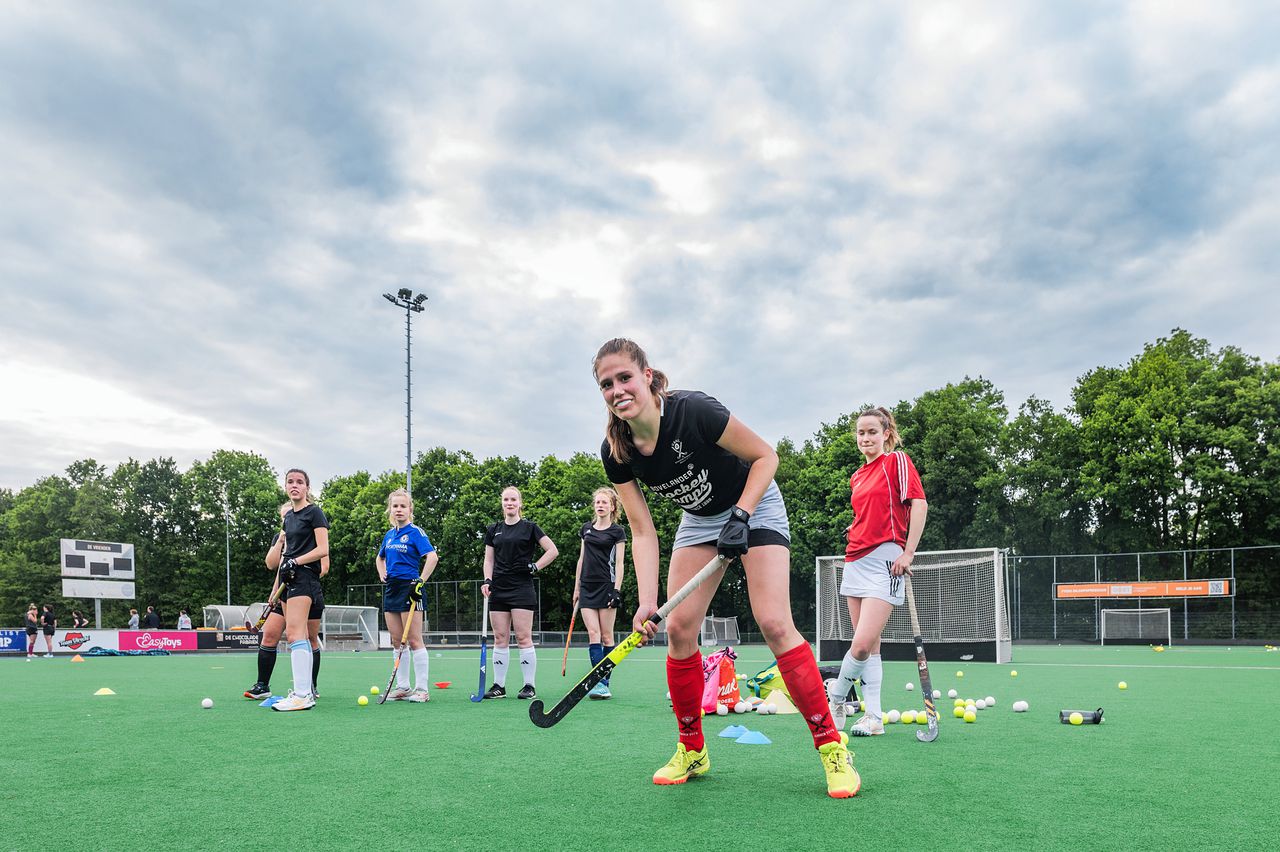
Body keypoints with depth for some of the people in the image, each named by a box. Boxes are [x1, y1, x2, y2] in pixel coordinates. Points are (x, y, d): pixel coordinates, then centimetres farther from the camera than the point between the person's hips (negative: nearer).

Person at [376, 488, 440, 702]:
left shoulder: (415, 532, -8)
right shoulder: (389, 535, 14)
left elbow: (433, 557, -18)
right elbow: (380, 558, 31)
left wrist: (421, 581, -20)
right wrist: (382, 575, 14)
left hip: (409, 588, -8)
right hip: (391, 588, 8)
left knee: (414, 640, -7)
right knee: (397, 641, 9)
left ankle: (422, 689, -3)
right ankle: (402, 687, 15)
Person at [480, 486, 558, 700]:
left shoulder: (529, 528, 1)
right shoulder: (493, 530, 13)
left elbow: (553, 550, 0)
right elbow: (489, 559, 14)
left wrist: (535, 566, -7)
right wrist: (487, 580, -1)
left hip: (522, 589, -4)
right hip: (498, 590, 4)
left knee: (523, 638, -6)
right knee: (500, 639, 5)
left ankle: (529, 686, 0)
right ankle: (499, 686, 11)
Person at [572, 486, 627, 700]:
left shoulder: (617, 532, 0)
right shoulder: (586, 528, 14)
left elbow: (619, 563, -4)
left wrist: (617, 590, -14)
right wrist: (576, 587, 14)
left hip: (607, 586, -4)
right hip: (587, 586, 4)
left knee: (606, 636, -2)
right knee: (593, 633, -6)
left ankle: (604, 683, 3)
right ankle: (599, 682, -11)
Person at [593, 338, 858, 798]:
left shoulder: (693, 411, -32)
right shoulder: (615, 451, -17)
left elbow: (765, 456, -18)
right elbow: (643, 532, -14)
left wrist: (740, 516, -27)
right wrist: (646, 601, -25)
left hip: (754, 505, -5)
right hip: (699, 519, 5)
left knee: (773, 623, -18)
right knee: (679, 628, -5)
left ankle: (831, 746, -6)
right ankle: (691, 751, 13)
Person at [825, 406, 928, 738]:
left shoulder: (897, 461, -2)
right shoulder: (857, 477, 18)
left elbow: (919, 505, -9)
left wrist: (908, 553, -14)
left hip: (885, 560, -7)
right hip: (855, 560, 7)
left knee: (862, 645, -14)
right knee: (868, 646, 7)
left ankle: (836, 694, 9)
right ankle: (873, 718, 12)